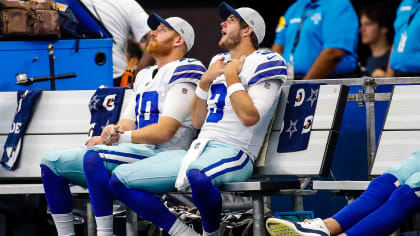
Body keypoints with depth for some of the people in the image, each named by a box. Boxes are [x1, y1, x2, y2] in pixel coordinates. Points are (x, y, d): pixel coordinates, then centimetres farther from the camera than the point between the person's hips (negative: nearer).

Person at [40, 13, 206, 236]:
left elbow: (165, 131, -14)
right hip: (134, 152, 10)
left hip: (162, 154, -10)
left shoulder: (183, 72, -4)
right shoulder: (145, 76, 25)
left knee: (93, 157, -36)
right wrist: (113, 131, -4)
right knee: (51, 162, 3)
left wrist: (117, 137, -9)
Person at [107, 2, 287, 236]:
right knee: (119, 179, -2)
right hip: (200, 150, 9)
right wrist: (206, 80, 10)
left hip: (234, 153, -9)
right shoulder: (220, 61, 22)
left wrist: (231, 76, -7)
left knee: (197, 175, -45)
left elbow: (250, 117, -17)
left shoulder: (265, 62, -2)